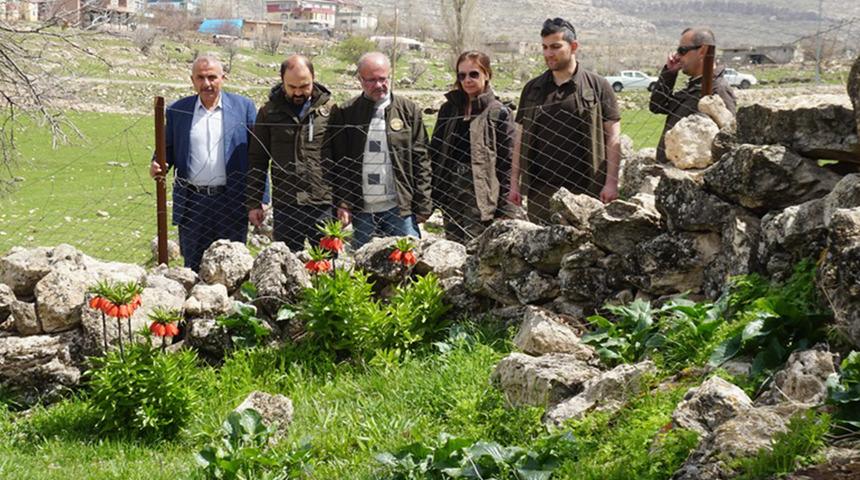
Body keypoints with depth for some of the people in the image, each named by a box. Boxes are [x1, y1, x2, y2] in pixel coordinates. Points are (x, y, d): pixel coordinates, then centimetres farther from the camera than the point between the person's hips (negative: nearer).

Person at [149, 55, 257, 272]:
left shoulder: (243, 106, 3)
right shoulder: (177, 110, 8)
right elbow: (168, 149, 15)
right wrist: (158, 166, -9)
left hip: (232, 203, -1)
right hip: (192, 203, 1)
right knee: (193, 267, 6)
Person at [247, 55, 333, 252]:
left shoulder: (329, 111, 2)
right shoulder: (269, 112, 5)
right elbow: (257, 160, 8)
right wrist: (253, 203, 3)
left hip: (323, 206, -1)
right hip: (285, 207, 1)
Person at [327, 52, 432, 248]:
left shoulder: (408, 111, 6)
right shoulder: (344, 114, 5)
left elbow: (421, 160, 4)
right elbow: (337, 163, 5)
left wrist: (423, 205, -1)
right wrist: (342, 203, -4)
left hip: (400, 208, -1)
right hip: (361, 210, 1)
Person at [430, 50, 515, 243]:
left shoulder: (499, 113, -2)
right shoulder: (448, 109, 13)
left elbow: (507, 164, -4)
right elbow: (435, 153, 16)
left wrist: (503, 207, -9)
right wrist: (433, 196, 9)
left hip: (480, 197, -5)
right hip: (450, 195, 5)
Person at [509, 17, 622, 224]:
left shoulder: (597, 86, 4)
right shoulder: (532, 89, 14)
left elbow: (613, 137, 1)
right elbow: (520, 138, 16)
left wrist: (611, 183, -7)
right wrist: (514, 183, 9)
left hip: (585, 191, -3)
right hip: (540, 190, 3)